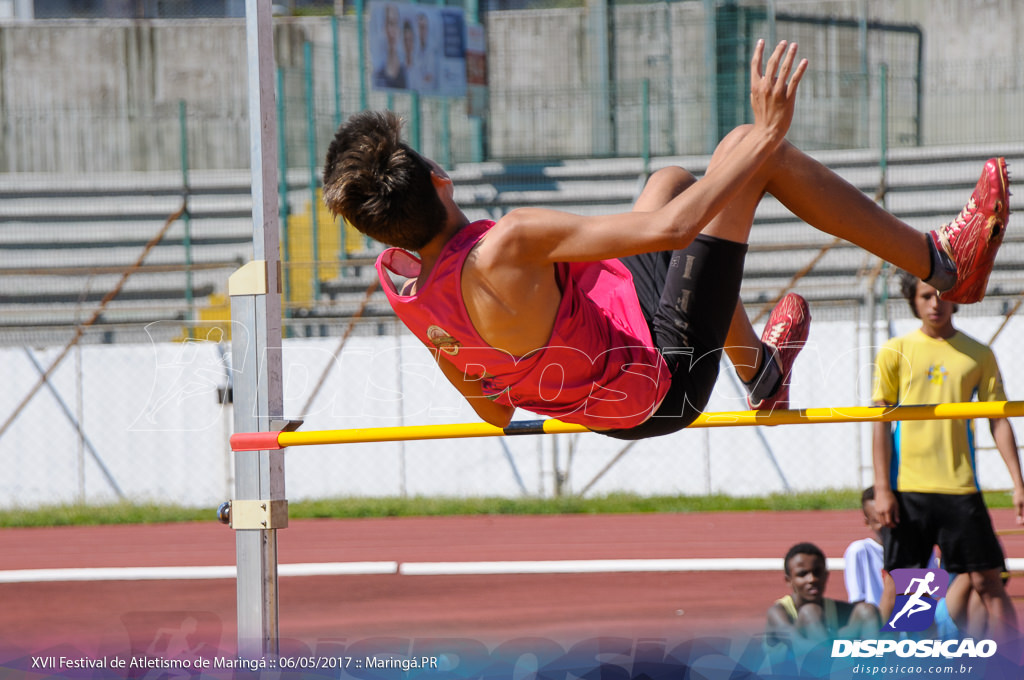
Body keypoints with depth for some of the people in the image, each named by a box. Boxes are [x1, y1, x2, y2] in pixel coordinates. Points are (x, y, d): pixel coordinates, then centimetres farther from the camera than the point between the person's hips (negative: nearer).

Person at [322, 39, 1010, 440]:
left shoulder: (396, 276, -13)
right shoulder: (506, 250, -38)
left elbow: (487, 403, 4)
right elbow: (669, 229, -36)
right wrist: (769, 133, -26)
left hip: (605, 404, 8)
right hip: (667, 382, -8)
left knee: (671, 182, 28)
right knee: (749, 146, -3)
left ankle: (762, 373, 45)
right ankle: (945, 264, 13)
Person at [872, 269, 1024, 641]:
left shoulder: (978, 355, 8)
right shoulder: (895, 352, 5)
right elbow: (881, 423, 3)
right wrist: (882, 488, -5)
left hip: (960, 486, 1)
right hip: (907, 488, -1)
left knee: (987, 581, -2)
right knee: (898, 582, 1)